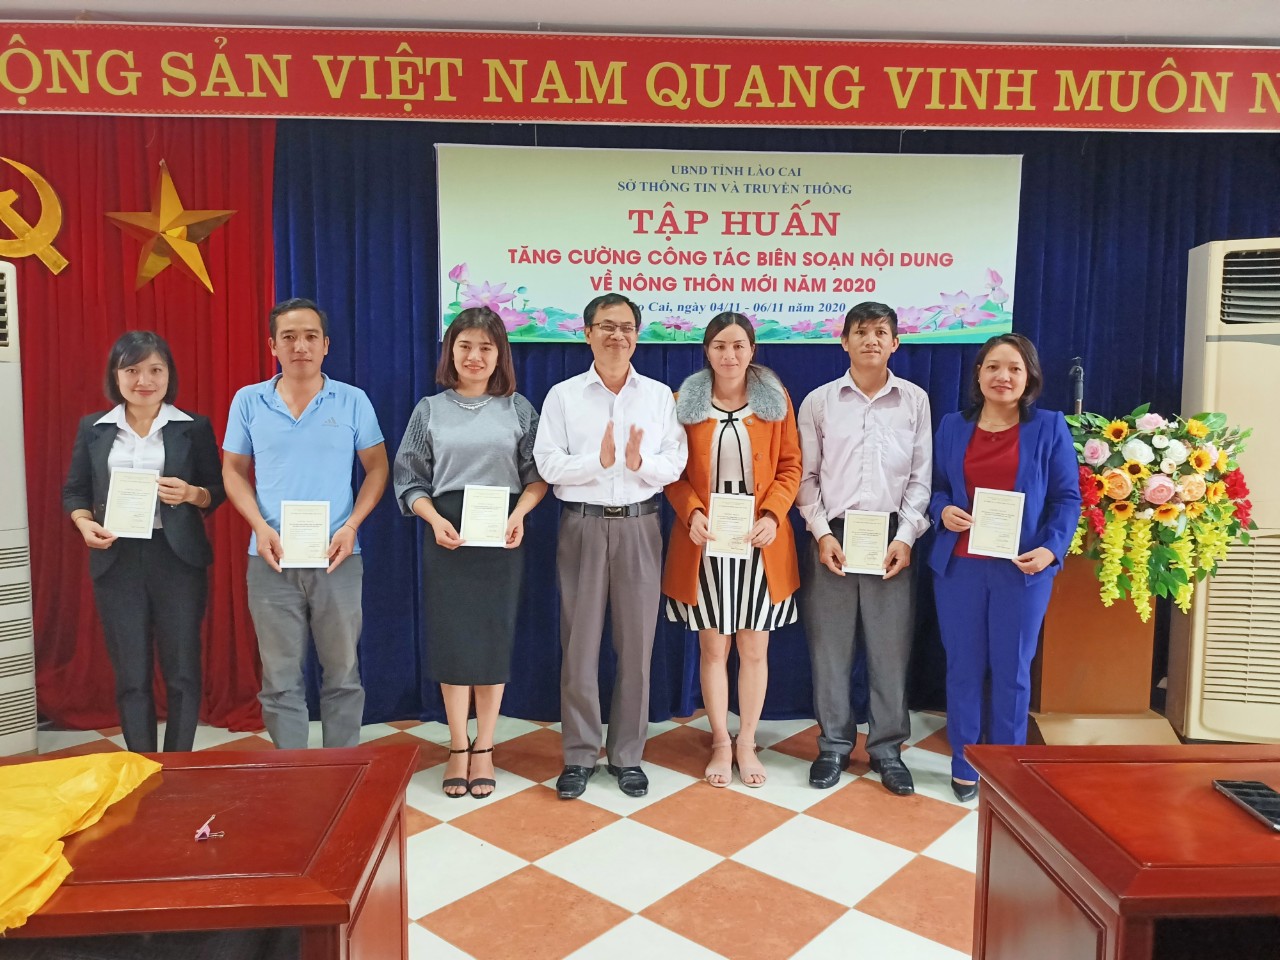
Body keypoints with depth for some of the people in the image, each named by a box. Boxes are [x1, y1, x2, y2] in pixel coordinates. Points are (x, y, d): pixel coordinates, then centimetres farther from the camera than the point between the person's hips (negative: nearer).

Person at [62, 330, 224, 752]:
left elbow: (218, 491, 4)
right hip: (116, 560, 2)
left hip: (178, 558, -2)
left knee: (182, 671, 4)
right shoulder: (93, 428, 9)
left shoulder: (194, 428, 2)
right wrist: (85, 523, -8)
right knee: (130, 675, 7)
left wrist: (191, 494, -17)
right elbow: (74, 491, 12)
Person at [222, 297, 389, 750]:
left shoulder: (353, 401, 1)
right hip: (270, 560, 1)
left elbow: (377, 467, 4)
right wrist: (260, 527, -7)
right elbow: (234, 470, 9)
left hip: (337, 559, 0)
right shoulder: (248, 401, 4)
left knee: (342, 673, 9)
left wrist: (352, 525, -9)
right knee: (280, 678, 8)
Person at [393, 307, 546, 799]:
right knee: (451, 639, 3)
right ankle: (458, 748, 18)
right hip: (447, 536, 0)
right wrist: (435, 520, -11)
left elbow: (538, 475, 4)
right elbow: (409, 480, 5)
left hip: (502, 537, 0)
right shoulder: (429, 410, 5)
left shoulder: (518, 408, 4)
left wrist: (519, 514, -13)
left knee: (494, 639, 4)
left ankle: (483, 749, 18)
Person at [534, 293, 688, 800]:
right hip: (582, 525, -1)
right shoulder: (563, 396, 4)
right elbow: (548, 464, -5)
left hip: (639, 526, 1)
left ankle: (628, 754, 20)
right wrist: (599, 460, -18)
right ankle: (579, 754, 17)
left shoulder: (659, 395, 7)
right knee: (579, 643, 3)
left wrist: (641, 462, -18)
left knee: (636, 644, 6)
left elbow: (675, 464, 1)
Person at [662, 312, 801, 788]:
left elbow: (790, 466, 2)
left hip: (760, 543, 1)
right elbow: (674, 472, 2)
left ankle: (747, 743, 23)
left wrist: (772, 515, -12)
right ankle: (721, 743, 23)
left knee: (755, 647, 7)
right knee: (712, 646, 7)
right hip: (705, 543, 0)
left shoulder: (775, 400, 3)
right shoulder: (686, 402, 2)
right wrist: (692, 514, -14)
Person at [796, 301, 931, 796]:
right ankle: (834, 744, 21)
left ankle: (887, 747, 20)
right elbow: (806, 475, 4)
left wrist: (906, 537, -6)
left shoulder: (915, 400, 5)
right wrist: (822, 533, -6)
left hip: (892, 537, 0)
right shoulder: (819, 401, 5)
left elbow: (920, 476, 3)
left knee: (891, 645, 5)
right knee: (829, 645, 6)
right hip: (832, 536, 0)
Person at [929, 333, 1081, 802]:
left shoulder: (1049, 428, 0)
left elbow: (1067, 498, -1)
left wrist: (1051, 549, -15)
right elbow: (935, 486, 11)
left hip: (1022, 568, -1)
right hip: (959, 565, 2)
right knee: (963, 667, 9)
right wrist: (943, 510, -11)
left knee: (1012, 670, 9)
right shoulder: (952, 427, 6)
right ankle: (964, 766, 24)